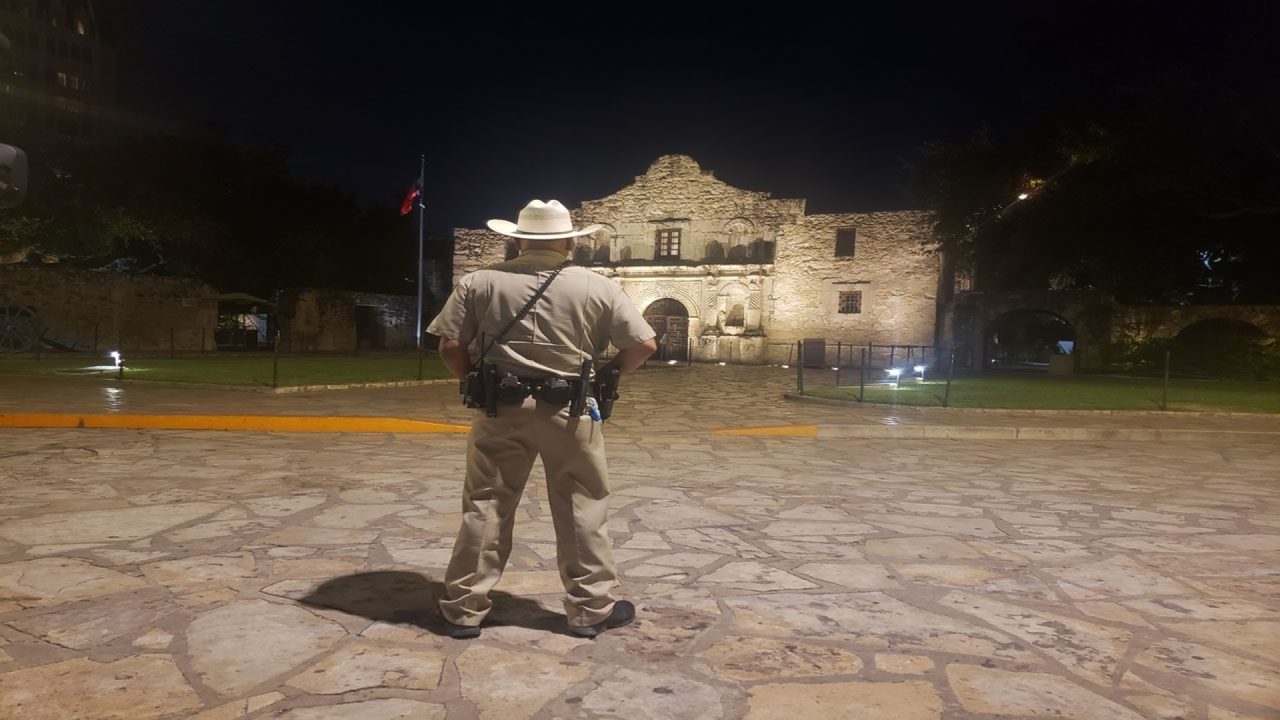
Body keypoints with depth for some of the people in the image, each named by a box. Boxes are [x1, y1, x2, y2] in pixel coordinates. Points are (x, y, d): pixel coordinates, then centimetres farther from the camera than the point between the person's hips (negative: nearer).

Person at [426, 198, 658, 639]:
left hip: (501, 410, 1)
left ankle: (464, 609, 20)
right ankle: (592, 609, 22)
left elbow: (450, 346, -3)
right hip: (569, 412, -1)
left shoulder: (480, 282, 0)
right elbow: (644, 345, -5)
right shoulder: (598, 287, -3)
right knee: (582, 511, 11)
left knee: (485, 508, 11)